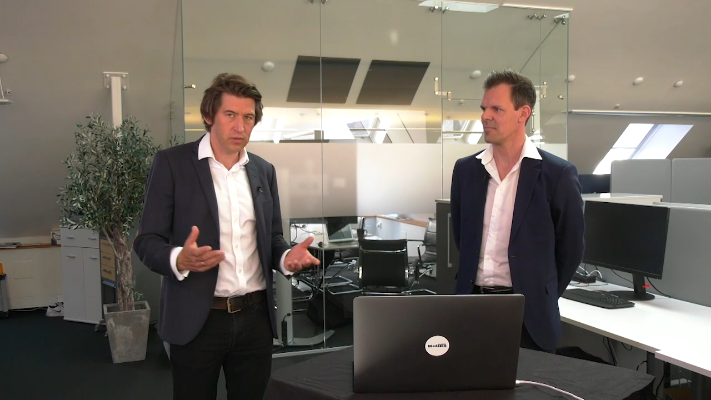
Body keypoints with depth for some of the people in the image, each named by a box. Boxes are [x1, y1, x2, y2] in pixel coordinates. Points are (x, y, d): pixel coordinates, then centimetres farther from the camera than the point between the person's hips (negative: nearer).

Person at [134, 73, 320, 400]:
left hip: (255, 316, 4)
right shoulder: (172, 162, -4)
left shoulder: (264, 170, 10)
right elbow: (147, 240, -6)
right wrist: (180, 259, -27)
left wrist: (287, 257, -8)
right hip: (197, 319, -4)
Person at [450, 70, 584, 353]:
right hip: (470, 306, 4)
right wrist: (471, 283, 13)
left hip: (527, 314, -3)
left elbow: (570, 248, 0)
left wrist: (542, 297, 5)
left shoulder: (557, 174, -7)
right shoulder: (465, 169, 4)